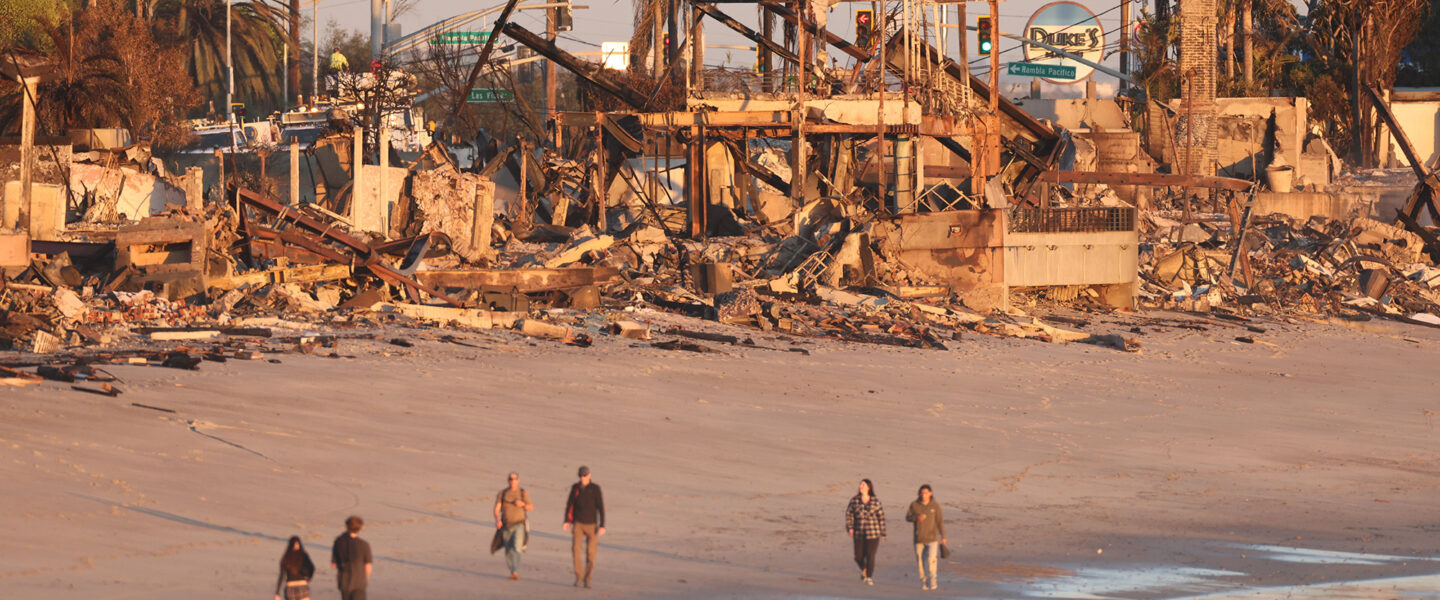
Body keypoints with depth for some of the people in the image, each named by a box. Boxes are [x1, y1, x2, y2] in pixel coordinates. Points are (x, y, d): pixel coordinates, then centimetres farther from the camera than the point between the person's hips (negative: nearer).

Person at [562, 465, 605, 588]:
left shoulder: (595, 489, -7)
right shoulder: (575, 488, 0)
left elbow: (601, 508, -8)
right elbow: (569, 505, 4)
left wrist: (602, 526, -15)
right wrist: (567, 521, -8)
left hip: (591, 525, -1)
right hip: (578, 524, 1)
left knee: (590, 554, 0)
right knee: (576, 549, -17)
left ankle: (587, 579, 14)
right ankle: (578, 578, -11)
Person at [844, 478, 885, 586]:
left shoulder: (875, 501, -4)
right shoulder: (854, 500, 1)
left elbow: (881, 517, 2)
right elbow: (849, 513, 5)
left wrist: (882, 533, 4)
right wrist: (850, 528, -8)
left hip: (873, 533, -2)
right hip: (859, 533, 2)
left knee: (870, 556, -9)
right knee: (859, 557, 5)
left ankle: (869, 578, 0)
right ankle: (863, 569, 36)